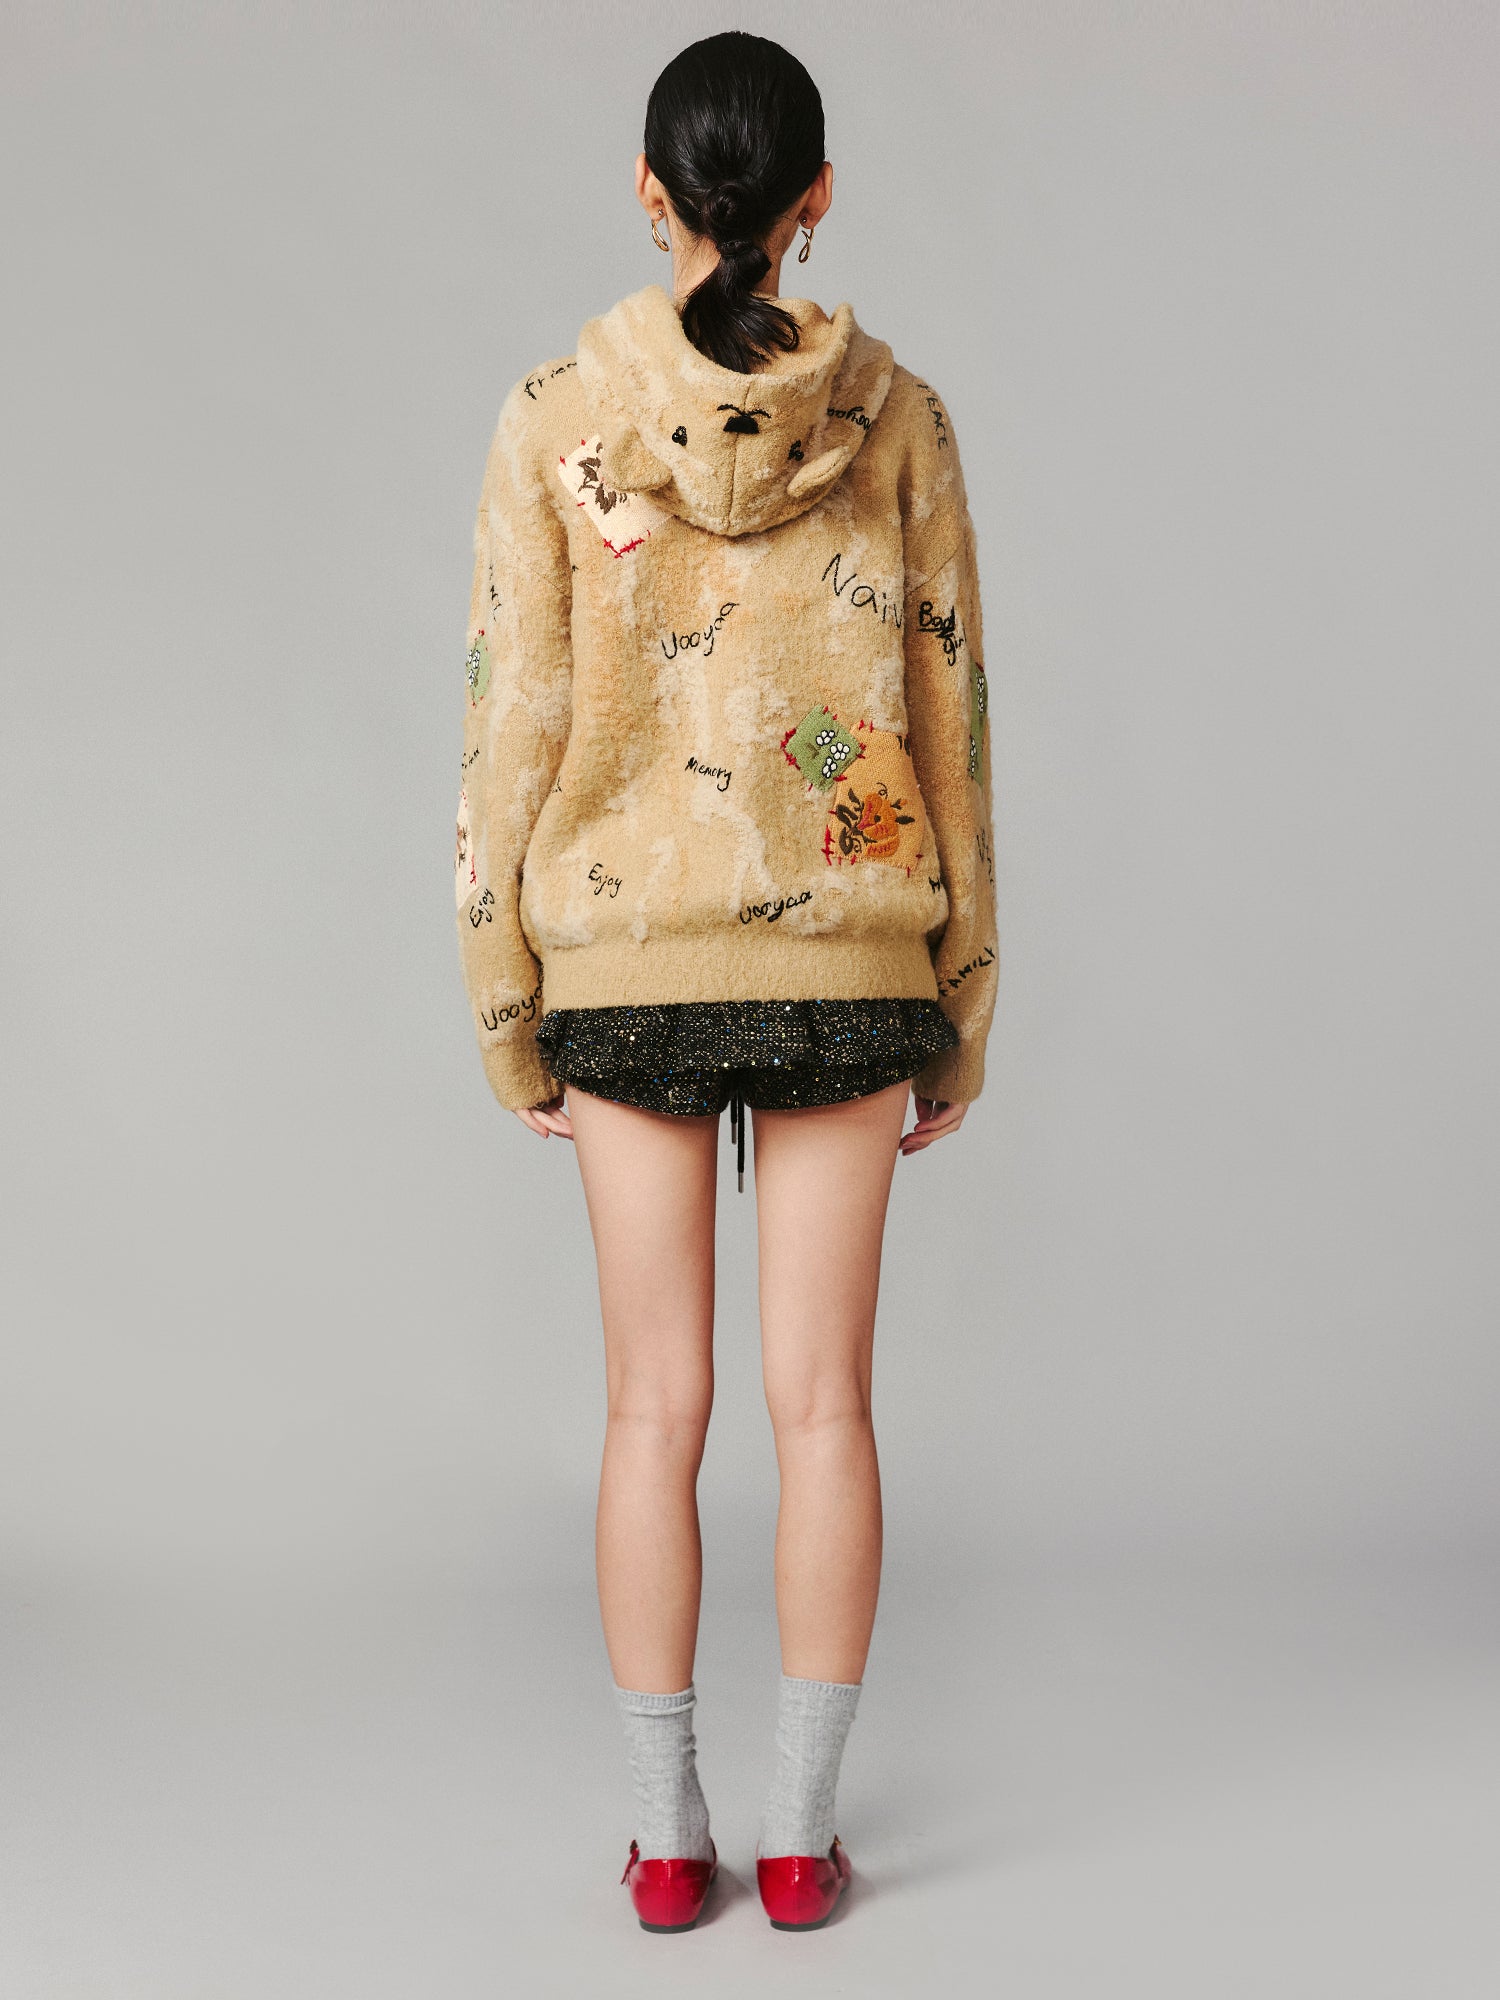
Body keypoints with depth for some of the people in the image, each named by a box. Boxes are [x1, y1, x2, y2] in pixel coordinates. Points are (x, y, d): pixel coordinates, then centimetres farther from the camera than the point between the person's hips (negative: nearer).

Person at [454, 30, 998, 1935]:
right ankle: (802, 1835, 13)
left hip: (629, 955, 0)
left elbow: (515, 724, -5)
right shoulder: (896, 415, -2)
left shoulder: (555, 416, -5)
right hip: (842, 957, 0)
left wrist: (504, 1003, 4)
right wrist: (957, 1011, 8)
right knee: (823, 1401, 8)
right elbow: (949, 721, 0)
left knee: (655, 1406, 8)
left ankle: (666, 1839, 15)